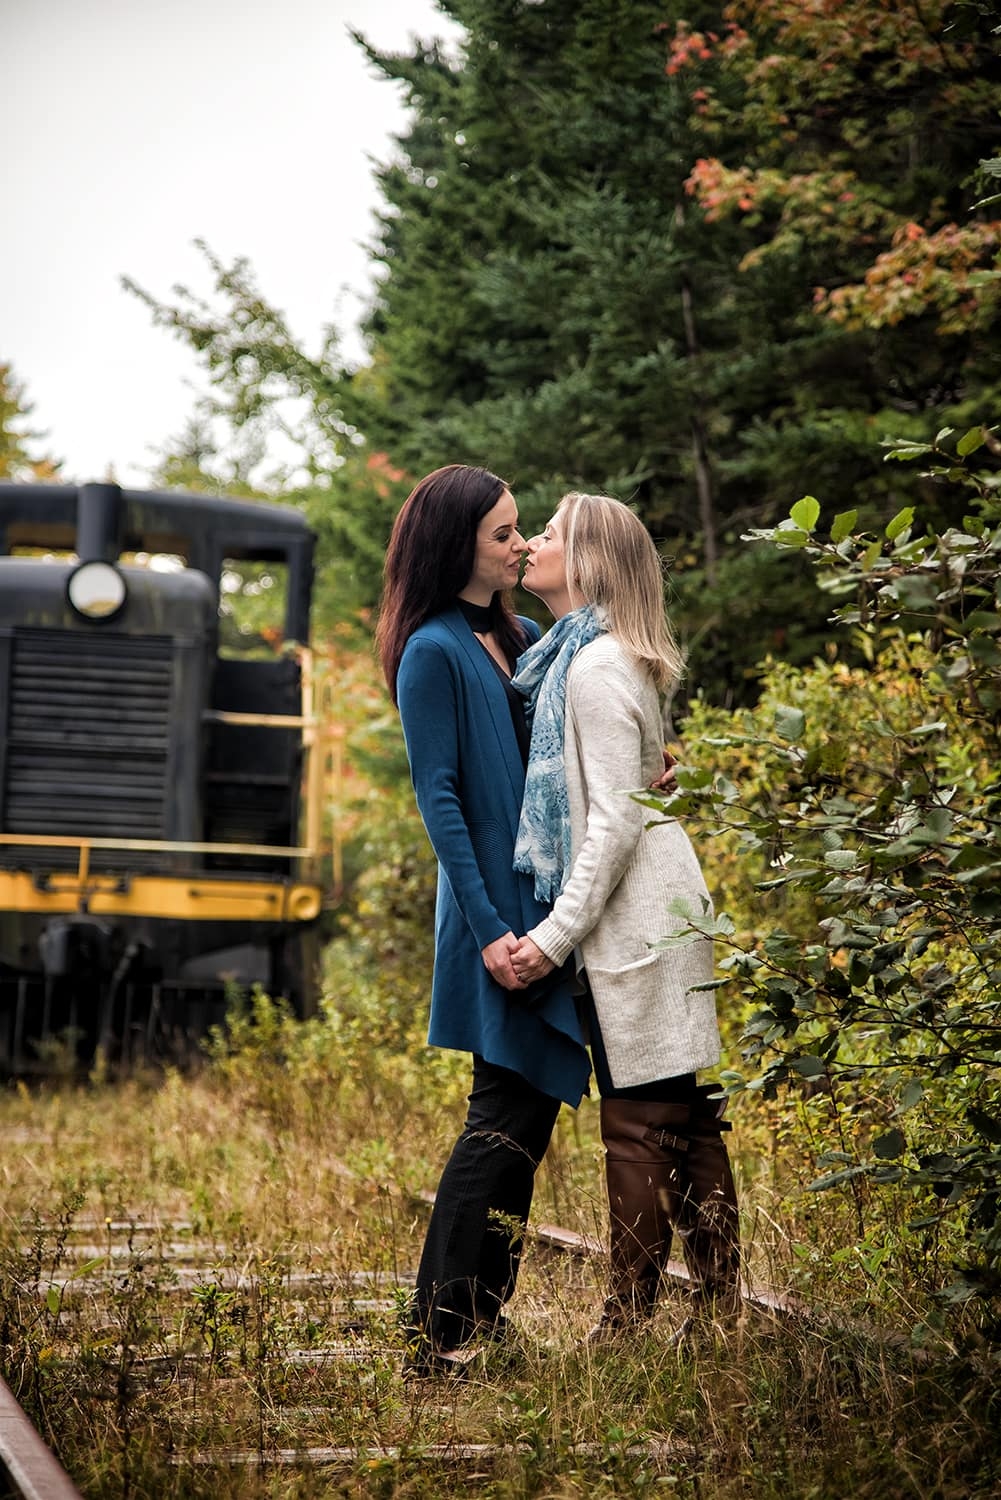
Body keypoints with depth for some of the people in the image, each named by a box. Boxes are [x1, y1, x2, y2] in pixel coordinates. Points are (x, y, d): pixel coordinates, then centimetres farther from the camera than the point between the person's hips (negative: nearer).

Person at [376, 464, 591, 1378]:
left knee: (529, 1112, 10)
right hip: (494, 905, -8)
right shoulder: (434, 652, -10)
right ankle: (435, 1336, -6)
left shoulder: (522, 639, 14)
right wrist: (487, 927, -19)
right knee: (507, 1115, -9)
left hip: (543, 903, 8)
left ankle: (481, 1316, 19)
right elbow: (439, 797, -14)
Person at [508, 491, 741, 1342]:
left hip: (634, 922, -10)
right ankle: (719, 1308, 16)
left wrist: (556, 935, -18)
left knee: (638, 1128, -5)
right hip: (661, 916, 10)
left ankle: (628, 1326, -1)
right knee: (688, 1124, 11)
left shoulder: (596, 668, -14)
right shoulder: (578, 657, 15)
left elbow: (614, 823, -18)